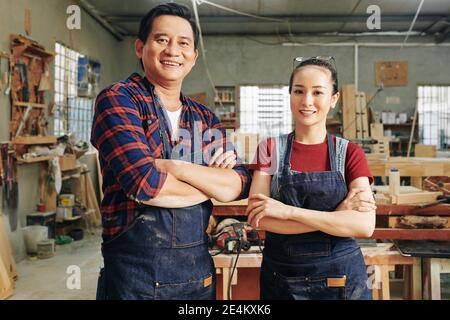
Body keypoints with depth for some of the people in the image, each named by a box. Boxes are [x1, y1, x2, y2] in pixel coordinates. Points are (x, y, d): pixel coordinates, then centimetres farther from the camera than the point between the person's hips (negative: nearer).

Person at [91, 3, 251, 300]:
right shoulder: (117, 99, -7)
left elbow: (241, 184, -3)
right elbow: (144, 183, -21)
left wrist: (175, 167, -18)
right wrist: (214, 182, -5)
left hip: (199, 268, 6)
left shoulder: (205, 118, 10)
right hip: (135, 270, -5)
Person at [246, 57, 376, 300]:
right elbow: (257, 219, -13)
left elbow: (365, 225, -16)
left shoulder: (350, 153, -2)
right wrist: (337, 214, -19)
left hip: (341, 278, 0)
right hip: (279, 278, 0)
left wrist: (288, 211, -22)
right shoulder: (270, 149, -2)